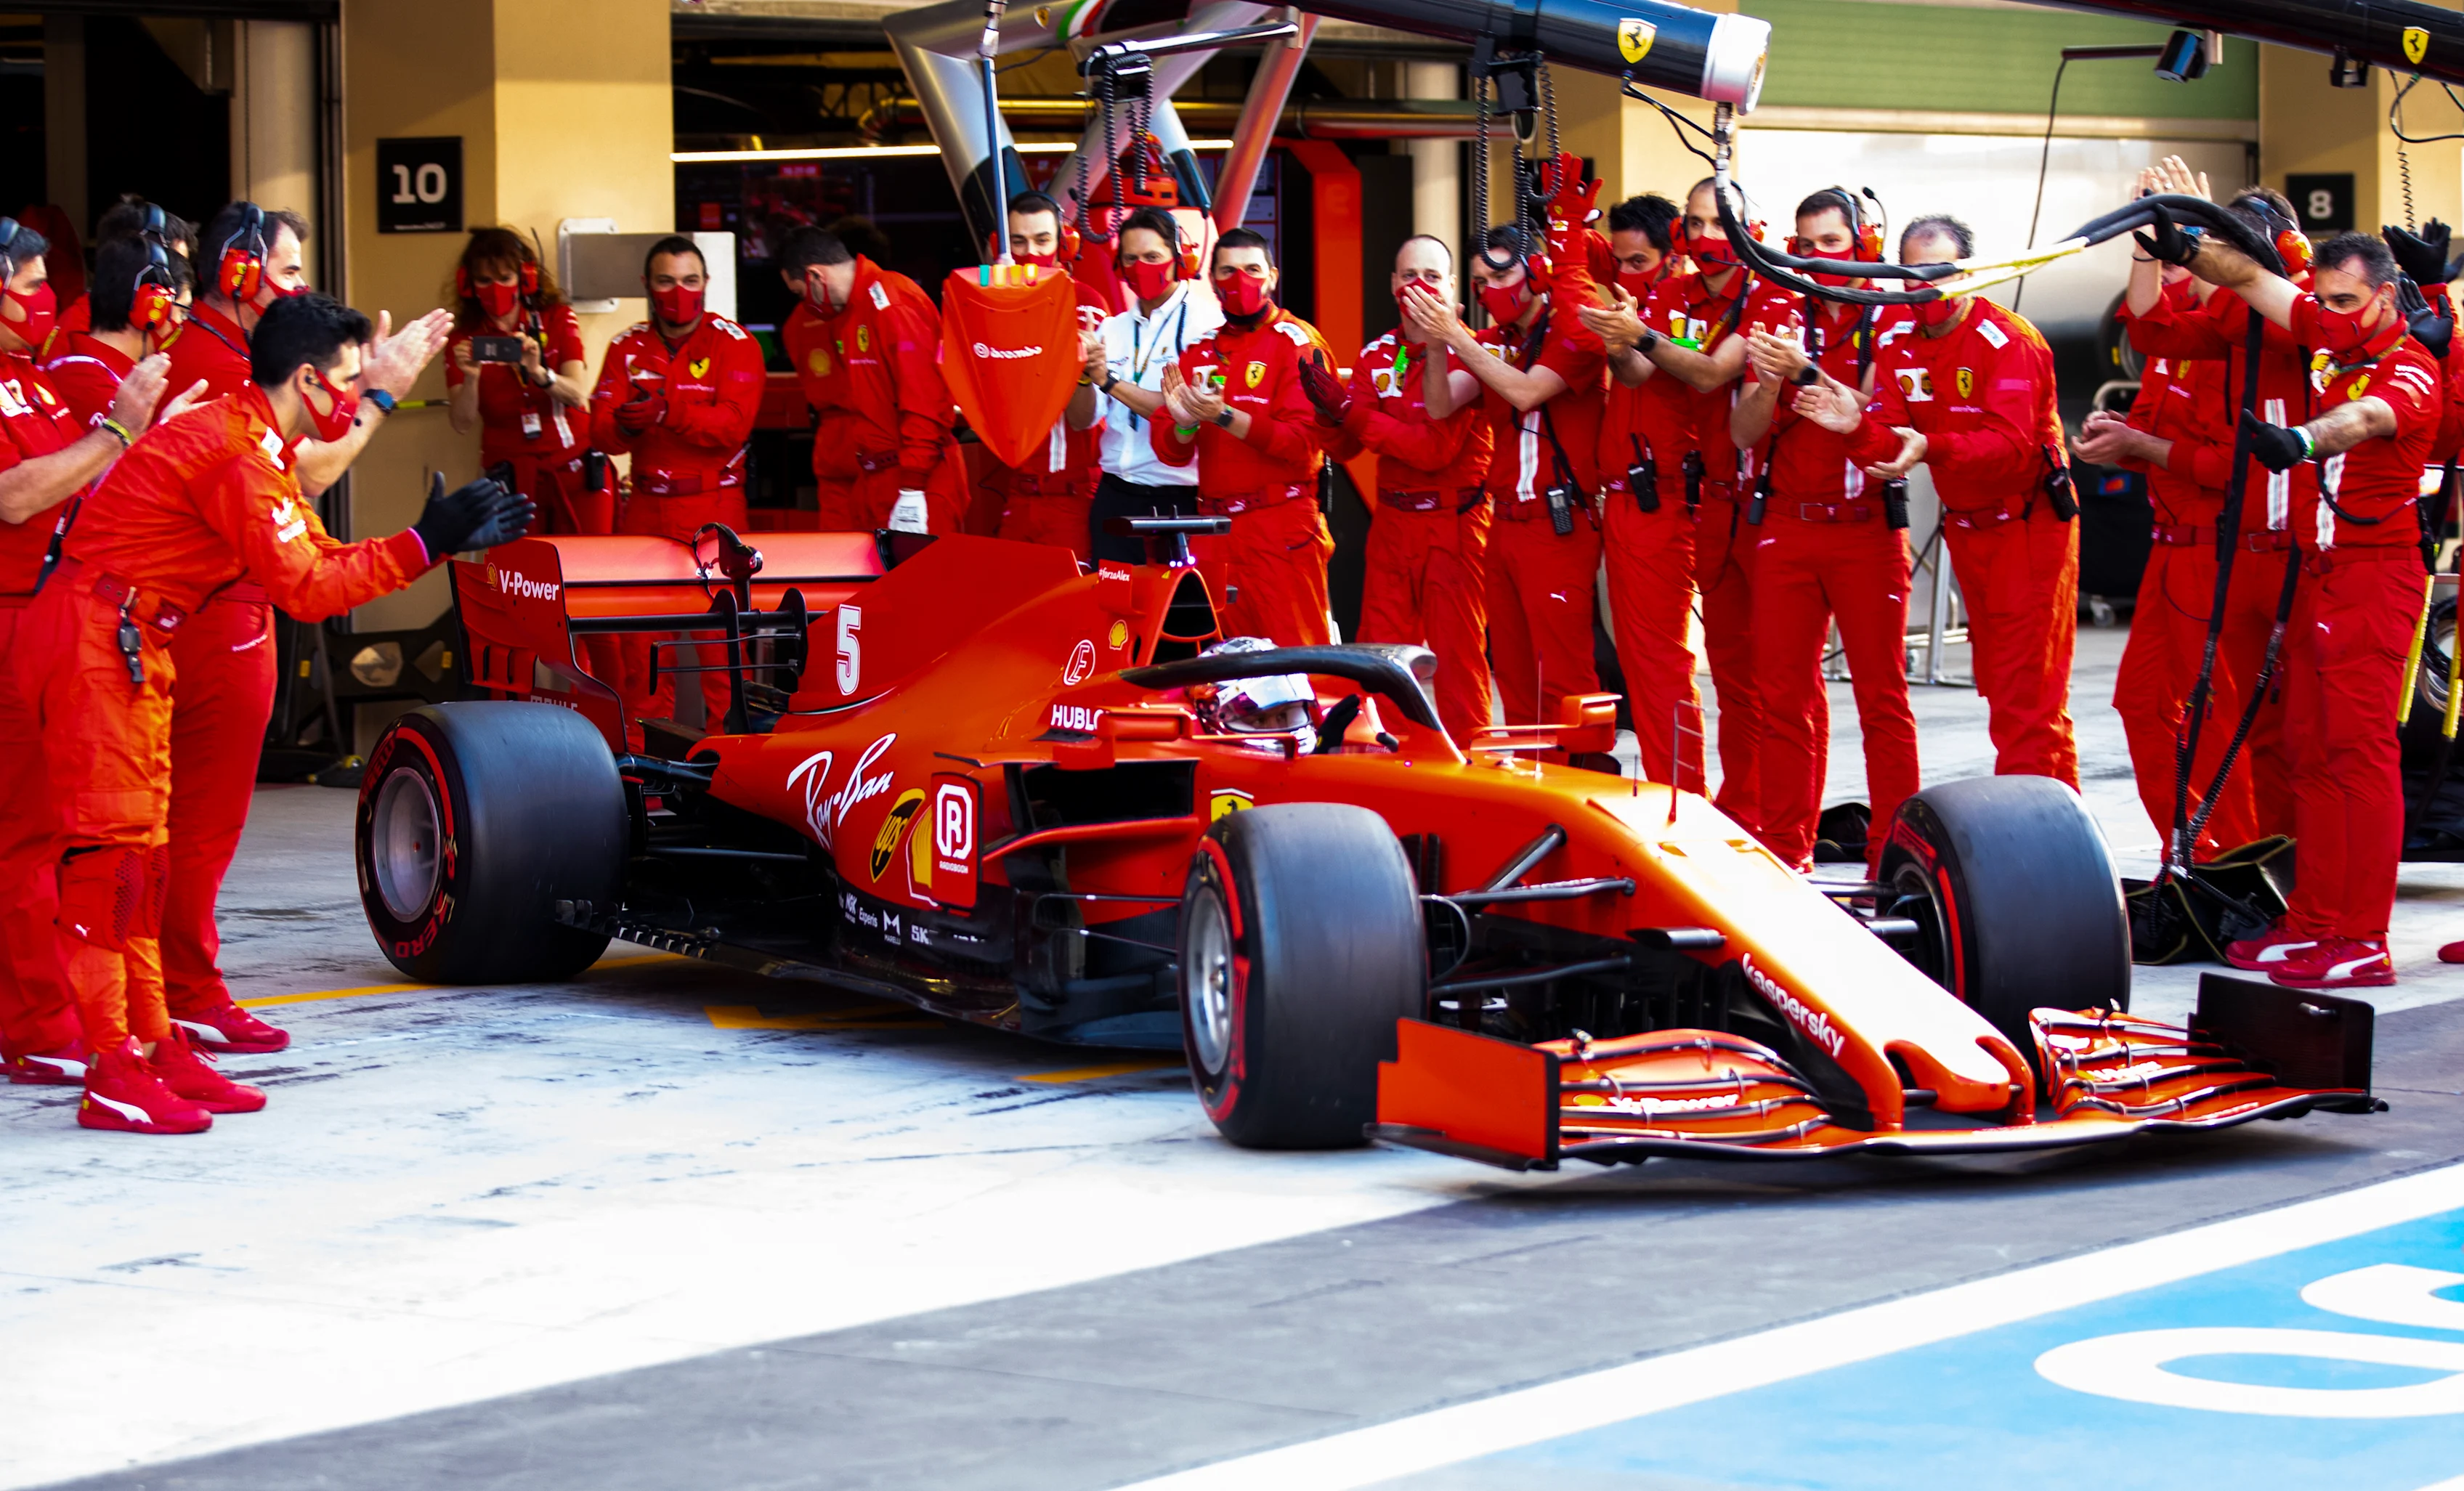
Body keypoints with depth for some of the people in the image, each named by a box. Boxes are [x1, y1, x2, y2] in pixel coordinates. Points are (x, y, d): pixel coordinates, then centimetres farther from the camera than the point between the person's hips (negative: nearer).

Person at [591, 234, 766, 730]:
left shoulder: (734, 344, -1)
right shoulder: (627, 348, 10)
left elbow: (733, 424, -16)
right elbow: (601, 431, 3)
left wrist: (665, 413, -28)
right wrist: (624, 424, -21)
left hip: (715, 508, -3)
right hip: (646, 507, 3)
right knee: (641, 632, 2)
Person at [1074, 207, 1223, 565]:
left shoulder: (1207, 324, -6)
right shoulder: (1112, 330, 12)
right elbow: (1082, 420, 7)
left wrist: (1111, 382, -19)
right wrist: (1085, 377, -12)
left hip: (1178, 501, -5)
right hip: (1114, 496, 5)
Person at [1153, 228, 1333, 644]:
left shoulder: (1297, 342, -1)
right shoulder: (1199, 350, 15)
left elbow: (1303, 440, -14)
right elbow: (1169, 452, 9)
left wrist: (1225, 416, -22)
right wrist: (1183, 425, -14)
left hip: (1281, 529, -5)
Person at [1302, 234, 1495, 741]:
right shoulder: (1378, 355, 9)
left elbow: (1436, 449, -20)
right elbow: (1343, 450, 5)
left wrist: (1353, 413, -24)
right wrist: (1331, 411, -17)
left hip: (1454, 525, -5)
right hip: (1391, 523, 5)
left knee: (1458, 656, -3)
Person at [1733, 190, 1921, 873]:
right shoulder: (1783, 323, 11)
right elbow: (1744, 433, 6)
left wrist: (1807, 374, -25)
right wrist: (1769, 385, -14)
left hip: (1868, 528, -4)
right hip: (1787, 528, 4)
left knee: (1882, 693, -3)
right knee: (1783, 693, 2)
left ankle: (1895, 848, 0)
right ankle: (1785, 848, 6)